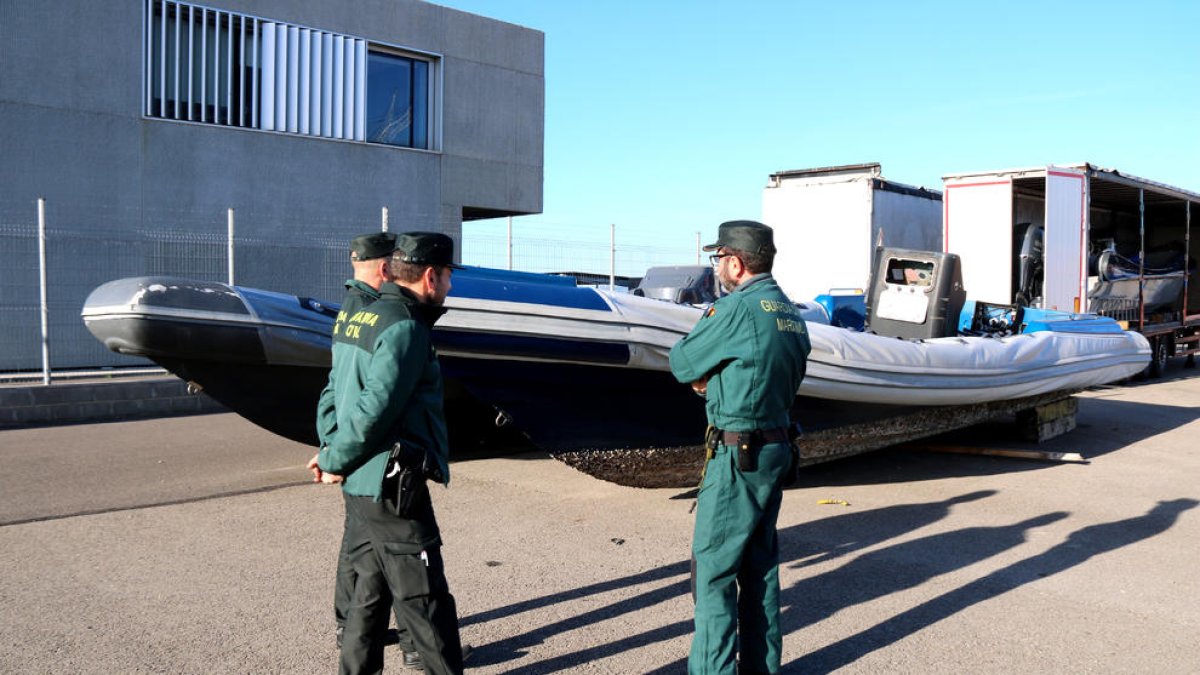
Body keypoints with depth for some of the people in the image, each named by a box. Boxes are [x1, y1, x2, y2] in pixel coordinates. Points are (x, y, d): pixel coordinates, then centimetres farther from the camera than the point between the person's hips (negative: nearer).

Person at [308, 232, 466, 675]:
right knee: (425, 603, 0)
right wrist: (335, 461, -11)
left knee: (370, 592, 20)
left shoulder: (355, 318, 12)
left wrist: (332, 450, 7)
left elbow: (336, 388, 15)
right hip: (393, 488, -9)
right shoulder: (405, 327, -18)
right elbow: (375, 408, -23)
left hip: (360, 486, 9)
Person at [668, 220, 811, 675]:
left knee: (713, 568, 0)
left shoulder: (737, 308, -17)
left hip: (738, 456, -9)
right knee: (760, 564, 16)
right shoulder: (790, 313, 10)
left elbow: (682, 364, -8)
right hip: (776, 448, 9)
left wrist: (707, 320, 9)